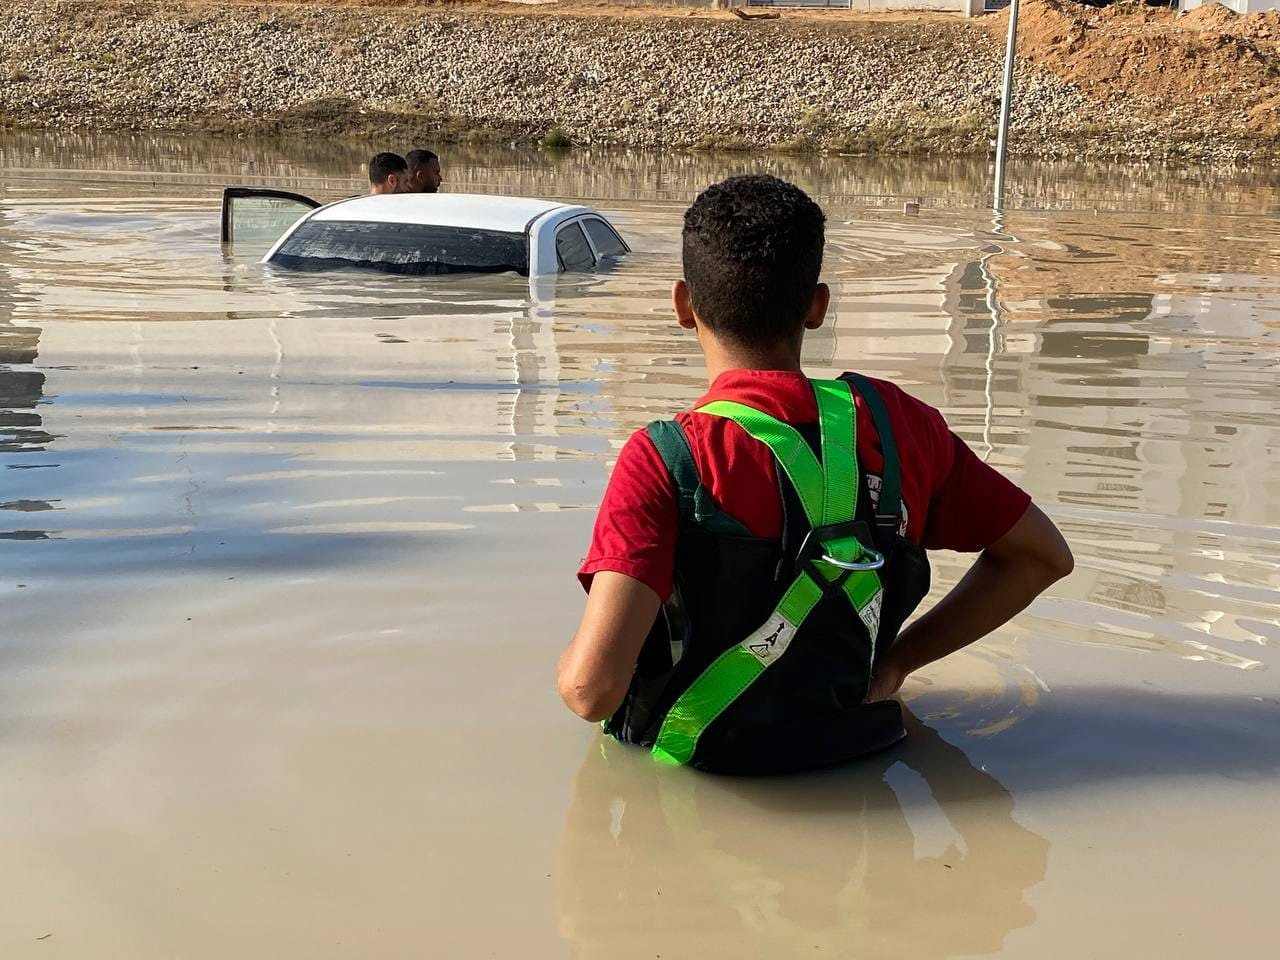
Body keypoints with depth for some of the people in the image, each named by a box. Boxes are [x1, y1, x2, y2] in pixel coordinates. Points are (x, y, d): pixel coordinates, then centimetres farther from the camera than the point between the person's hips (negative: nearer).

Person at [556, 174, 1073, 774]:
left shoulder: (665, 460, -23)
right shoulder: (895, 422, -9)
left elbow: (592, 688, -31)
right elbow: (1042, 555, 4)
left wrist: (569, 662, -6)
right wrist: (896, 660, 7)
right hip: (856, 749, 5)